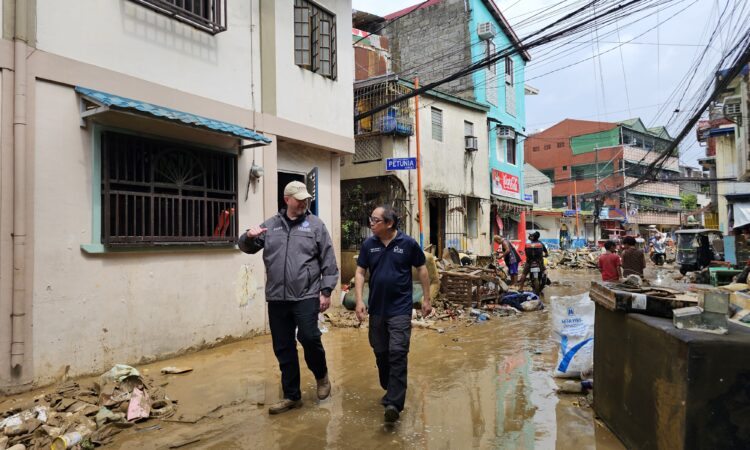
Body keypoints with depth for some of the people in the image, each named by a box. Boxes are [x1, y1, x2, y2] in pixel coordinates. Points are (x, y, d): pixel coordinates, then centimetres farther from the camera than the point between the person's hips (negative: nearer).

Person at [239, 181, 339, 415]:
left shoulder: (315, 225, 1)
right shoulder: (270, 225, 9)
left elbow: (328, 261, -1)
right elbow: (246, 247, 15)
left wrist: (326, 291, -6)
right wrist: (248, 236, -8)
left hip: (307, 296, -3)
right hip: (277, 298, 3)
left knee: (309, 338, -11)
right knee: (283, 349, 9)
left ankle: (321, 375, 21)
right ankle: (292, 395, 25)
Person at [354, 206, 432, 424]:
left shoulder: (408, 243, -7)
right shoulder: (368, 244, 0)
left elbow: (422, 269, 2)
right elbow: (360, 272, 2)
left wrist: (426, 299, 3)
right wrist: (359, 300, -8)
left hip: (400, 309, -4)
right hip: (376, 308, 4)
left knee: (398, 354, -9)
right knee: (381, 353, 15)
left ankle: (394, 403, -7)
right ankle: (390, 390, 35)